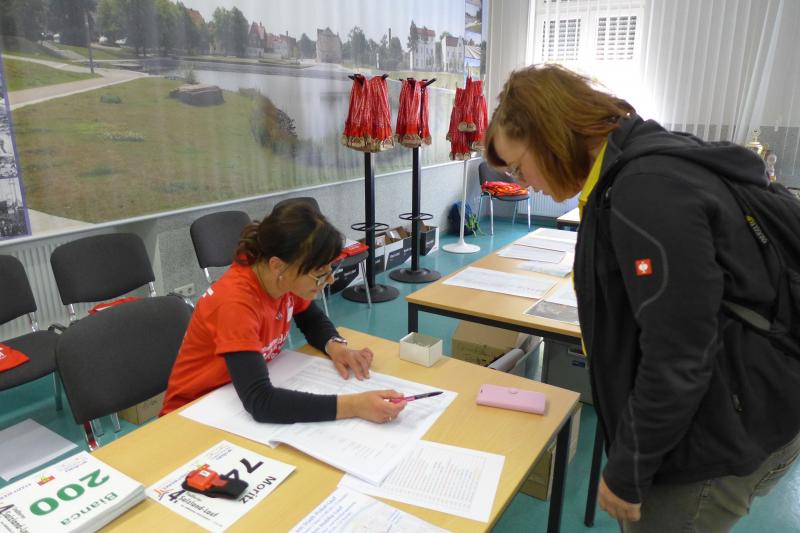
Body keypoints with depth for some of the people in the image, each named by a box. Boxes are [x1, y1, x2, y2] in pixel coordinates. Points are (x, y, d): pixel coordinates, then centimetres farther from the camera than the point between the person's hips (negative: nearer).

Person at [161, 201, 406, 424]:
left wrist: (336, 347, -14)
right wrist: (355, 405, -42)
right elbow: (259, 401, -39)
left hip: (248, 399, 6)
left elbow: (313, 321, 7)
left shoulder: (286, 279, -12)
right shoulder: (235, 302, -32)